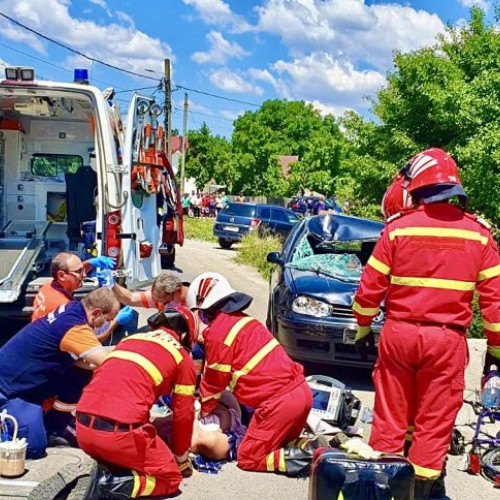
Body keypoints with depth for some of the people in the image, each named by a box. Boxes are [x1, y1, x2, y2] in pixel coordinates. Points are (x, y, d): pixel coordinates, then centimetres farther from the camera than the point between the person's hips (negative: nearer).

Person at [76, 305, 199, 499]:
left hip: (83, 427, 7)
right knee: (169, 476, 15)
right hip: (119, 432, -7)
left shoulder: (130, 339, 25)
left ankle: (106, 475, 5)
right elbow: (183, 414, 14)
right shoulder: (183, 358, 9)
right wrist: (182, 458, 31)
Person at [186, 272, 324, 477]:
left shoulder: (217, 333, -8)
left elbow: (215, 381, 3)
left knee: (248, 458, 7)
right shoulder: (244, 320, 18)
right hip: (302, 390, 9)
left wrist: (204, 410, 21)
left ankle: (301, 459, -11)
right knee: (281, 443, 28)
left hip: (278, 402, -9)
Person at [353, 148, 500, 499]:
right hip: (447, 339, 0)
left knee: (391, 416, 12)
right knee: (434, 421, 9)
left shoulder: (398, 228, -4)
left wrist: (363, 328, 14)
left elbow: (370, 287, -1)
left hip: (398, 334, 0)